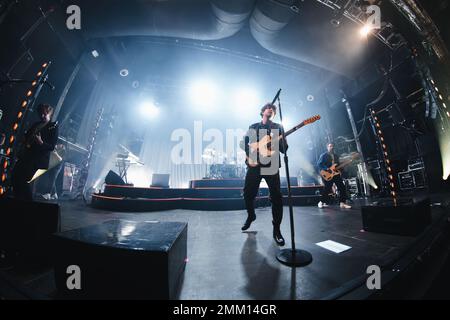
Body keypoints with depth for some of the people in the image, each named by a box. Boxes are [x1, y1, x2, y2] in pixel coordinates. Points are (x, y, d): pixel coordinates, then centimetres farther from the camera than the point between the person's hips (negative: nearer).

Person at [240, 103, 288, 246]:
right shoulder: (253, 127, 14)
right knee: (248, 193, 6)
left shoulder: (278, 127, 11)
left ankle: (276, 229, 10)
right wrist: (249, 157, -7)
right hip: (254, 165, 2)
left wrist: (282, 143, -19)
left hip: (272, 166, -1)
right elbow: (244, 143, 8)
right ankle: (251, 216, 35)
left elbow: (284, 149, 3)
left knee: (276, 197, -7)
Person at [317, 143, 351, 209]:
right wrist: (326, 169, -22)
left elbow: (338, 165, 23)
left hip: (336, 174, 7)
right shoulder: (324, 155, -2)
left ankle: (342, 203, 5)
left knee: (342, 187, -1)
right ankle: (321, 202, 12)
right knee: (327, 189, -4)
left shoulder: (336, 156, 19)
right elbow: (319, 164, -12)